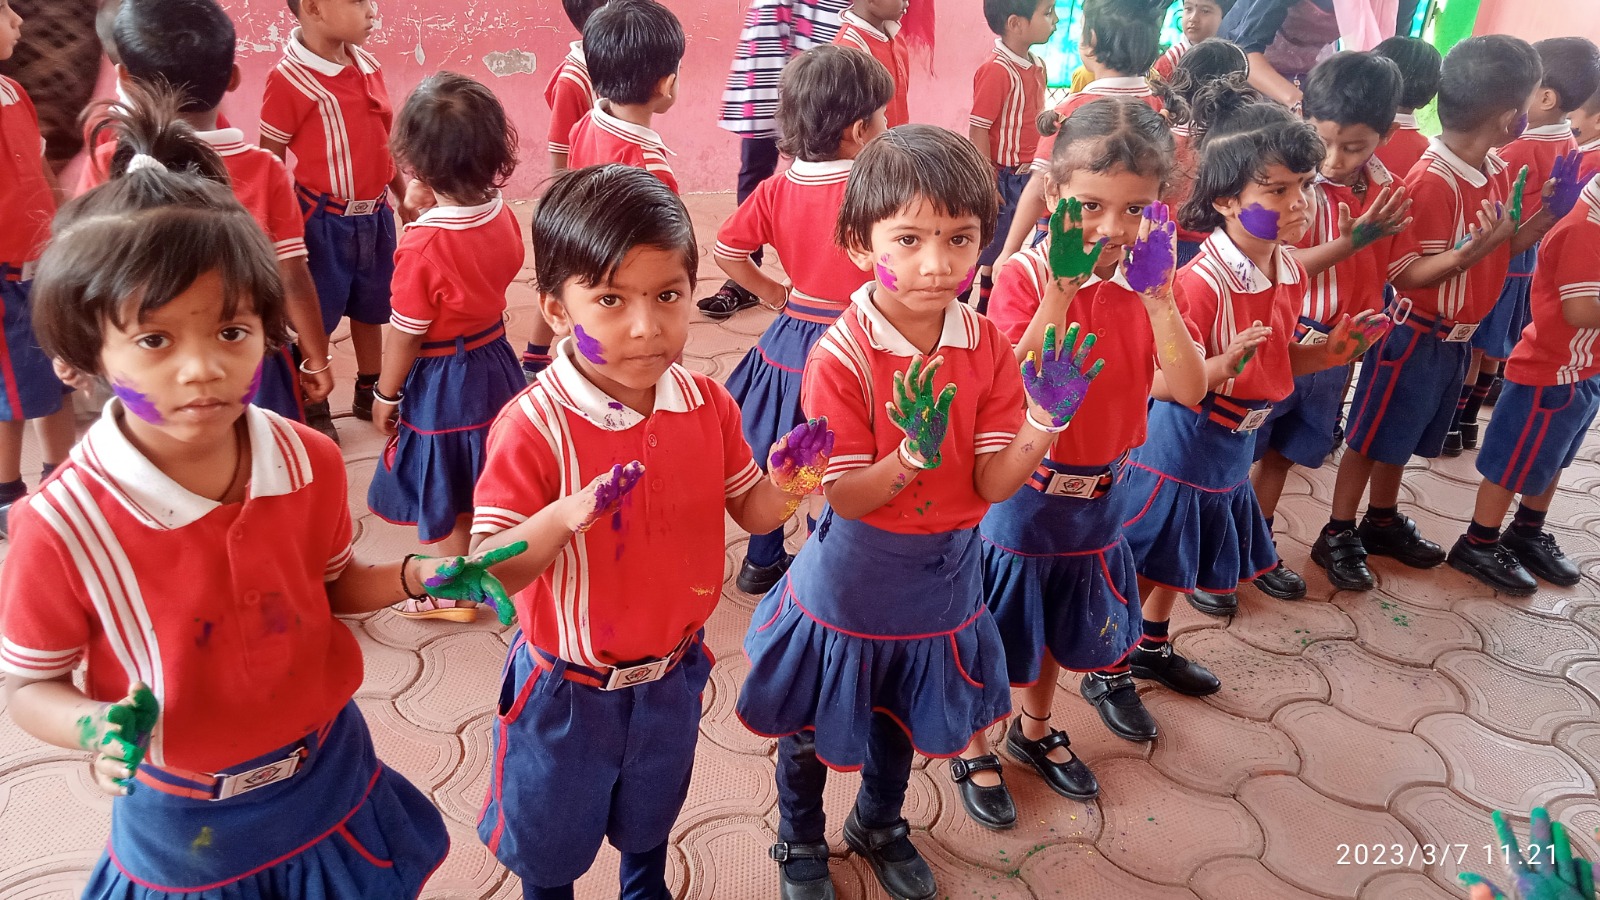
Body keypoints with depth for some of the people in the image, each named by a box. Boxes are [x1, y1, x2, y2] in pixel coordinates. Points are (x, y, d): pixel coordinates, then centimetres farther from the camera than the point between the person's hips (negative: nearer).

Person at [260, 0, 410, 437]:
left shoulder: (368, 65, 2)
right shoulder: (289, 79, -17)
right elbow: (270, 163, -12)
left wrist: (405, 199, 18)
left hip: (374, 215, 7)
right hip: (324, 220, -6)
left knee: (371, 306, 19)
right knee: (317, 315, 7)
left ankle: (369, 393, 36)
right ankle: (313, 407, 24)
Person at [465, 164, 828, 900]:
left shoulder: (706, 405, -13)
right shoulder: (533, 427, -28)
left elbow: (748, 511, 0)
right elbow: (489, 571, -28)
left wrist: (784, 485, -23)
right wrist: (564, 518, -46)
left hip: (672, 673, 4)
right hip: (568, 690, -4)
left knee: (652, 815, 33)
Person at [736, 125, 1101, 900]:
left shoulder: (987, 346, -11)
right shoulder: (841, 356, -25)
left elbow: (993, 484, -13)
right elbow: (842, 496, -23)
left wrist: (1045, 420, -29)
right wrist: (913, 454, -39)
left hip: (941, 581, 4)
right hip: (848, 589, -4)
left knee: (902, 720, 28)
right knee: (812, 728, 19)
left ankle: (879, 823, 57)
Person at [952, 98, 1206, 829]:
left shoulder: (1149, 283, -5)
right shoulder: (1026, 276, -19)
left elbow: (1189, 390, -15)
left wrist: (1156, 293, -25)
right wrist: (1061, 288, -36)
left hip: (1099, 494, 5)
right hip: (1021, 493, -5)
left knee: (1063, 624, 25)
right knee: (994, 631, 13)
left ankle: (1034, 729, 50)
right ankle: (972, 748, 37)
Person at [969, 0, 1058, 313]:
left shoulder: (1037, 65, 6)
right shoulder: (997, 70, -20)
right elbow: (977, 130, -20)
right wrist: (988, 185, -20)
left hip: (1024, 178, 8)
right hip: (1000, 178, -8)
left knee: (1002, 252, 19)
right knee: (978, 253, 2)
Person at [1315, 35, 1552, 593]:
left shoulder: (1496, 170, 3)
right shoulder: (1433, 181, -24)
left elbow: (1504, 247, 13)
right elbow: (1405, 274, -24)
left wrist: (1543, 218, -4)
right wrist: (1475, 248, -37)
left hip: (1456, 335, 8)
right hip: (1415, 335, -8)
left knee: (1402, 437, 21)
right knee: (1372, 438, 4)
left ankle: (1382, 521, 36)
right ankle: (1336, 537, 16)